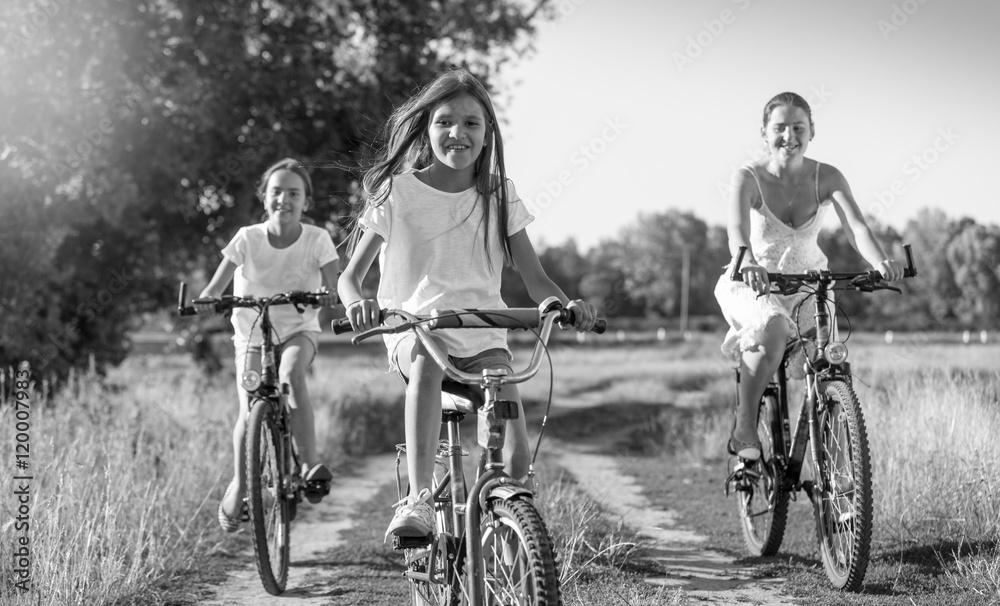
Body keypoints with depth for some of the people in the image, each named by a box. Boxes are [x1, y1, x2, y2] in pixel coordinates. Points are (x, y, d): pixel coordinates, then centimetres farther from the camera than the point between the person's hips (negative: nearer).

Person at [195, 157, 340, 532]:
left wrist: (330, 296, -40)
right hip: (252, 333, 1)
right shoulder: (248, 238, -9)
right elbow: (220, 280, -16)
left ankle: (310, 464, -27)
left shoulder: (317, 239, -9)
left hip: (298, 330, -1)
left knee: (291, 374, -34)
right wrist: (205, 300, -37)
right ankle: (238, 486, 10)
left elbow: (335, 283, -17)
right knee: (250, 411, -13)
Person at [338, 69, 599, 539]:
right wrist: (357, 302, -27)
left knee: (516, 458, -18)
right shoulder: (396, 191, -1)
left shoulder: (498, 195, 5)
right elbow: (350, 276, -3)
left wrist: (568, 305, -20)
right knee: (426, 363, -39)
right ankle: (418, 500, -41)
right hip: (414, 326, -2)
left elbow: (534, 278, 3)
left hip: (482, 331, 2)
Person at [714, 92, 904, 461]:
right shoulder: (748, 178, -16)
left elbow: (855, 226, -25)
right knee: (773, 329, -36)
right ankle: (744, 431, -27)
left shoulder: (827, 178, -9)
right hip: (753, 285, -4)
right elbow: (737, 227, -35)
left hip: (807, 286, 4)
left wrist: (880, 262, -46)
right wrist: (747, 261, -58)